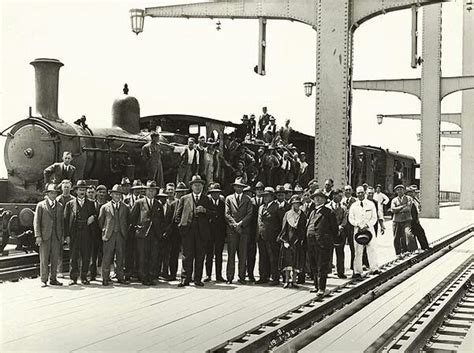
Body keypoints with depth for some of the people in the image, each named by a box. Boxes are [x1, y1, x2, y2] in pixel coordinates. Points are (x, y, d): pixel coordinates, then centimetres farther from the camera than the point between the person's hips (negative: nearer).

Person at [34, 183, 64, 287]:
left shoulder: (60, 206, 12)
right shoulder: (41, 205, 1)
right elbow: (36, 221, -1)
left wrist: (62, 235, 8)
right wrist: (38, 236, -9)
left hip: (56, 236, 3)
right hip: (44, 236, -3)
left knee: (55, 259, 5)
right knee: (44, 259, -1)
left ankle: (53, 279, 14)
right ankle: (44, 280, 5)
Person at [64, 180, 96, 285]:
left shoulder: (90, 204, 13)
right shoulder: (70, 204, 8)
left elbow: (94, 216, 17)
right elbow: (66, 220, 5)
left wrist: (92, 218, -8)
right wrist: (67, 235, -3)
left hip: (86, 234, 1)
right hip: (74, 234, -1)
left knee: (86, 257, 2)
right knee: (74, 257, -1)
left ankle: (84, 277, 12)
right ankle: (73, 277, 7)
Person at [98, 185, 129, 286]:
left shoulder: (125, 208, 12)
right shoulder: (105, 207, 8)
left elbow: (127, 221, 17)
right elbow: (100, 222, 12)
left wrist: (125, 232, 11)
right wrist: (104, 231, 9)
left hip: (121, 236, 2)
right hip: (109, 235, -2)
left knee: (120, 257, 4)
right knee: (107, 258, -3)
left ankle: (120, 277, 11)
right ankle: (105, 278, 1)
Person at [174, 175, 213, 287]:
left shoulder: (207, 200, 14)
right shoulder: (184, 199, 13)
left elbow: (212, 214, 8)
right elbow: (178, 214, 13)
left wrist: (204, 210, -9)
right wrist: (181, 225, 1)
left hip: (202, 231, 1)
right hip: (188, 230, -1)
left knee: (200, 256, 1)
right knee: (187, 256, -4)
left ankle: (198, 279, 8)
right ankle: (185, 279, -1)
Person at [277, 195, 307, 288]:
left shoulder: (302, 216, 7)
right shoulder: (287, 214, 4)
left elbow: (304, 229, 5)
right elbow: (284, 228, 0)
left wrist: (302, 240, -6)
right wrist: (285, 240, -10)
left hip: (298, 241, 1)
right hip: (288, 240, -1)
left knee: (297, 261, 1)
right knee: (287, 260, -2)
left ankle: (294, 280, 7)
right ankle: (287, 280, 1)